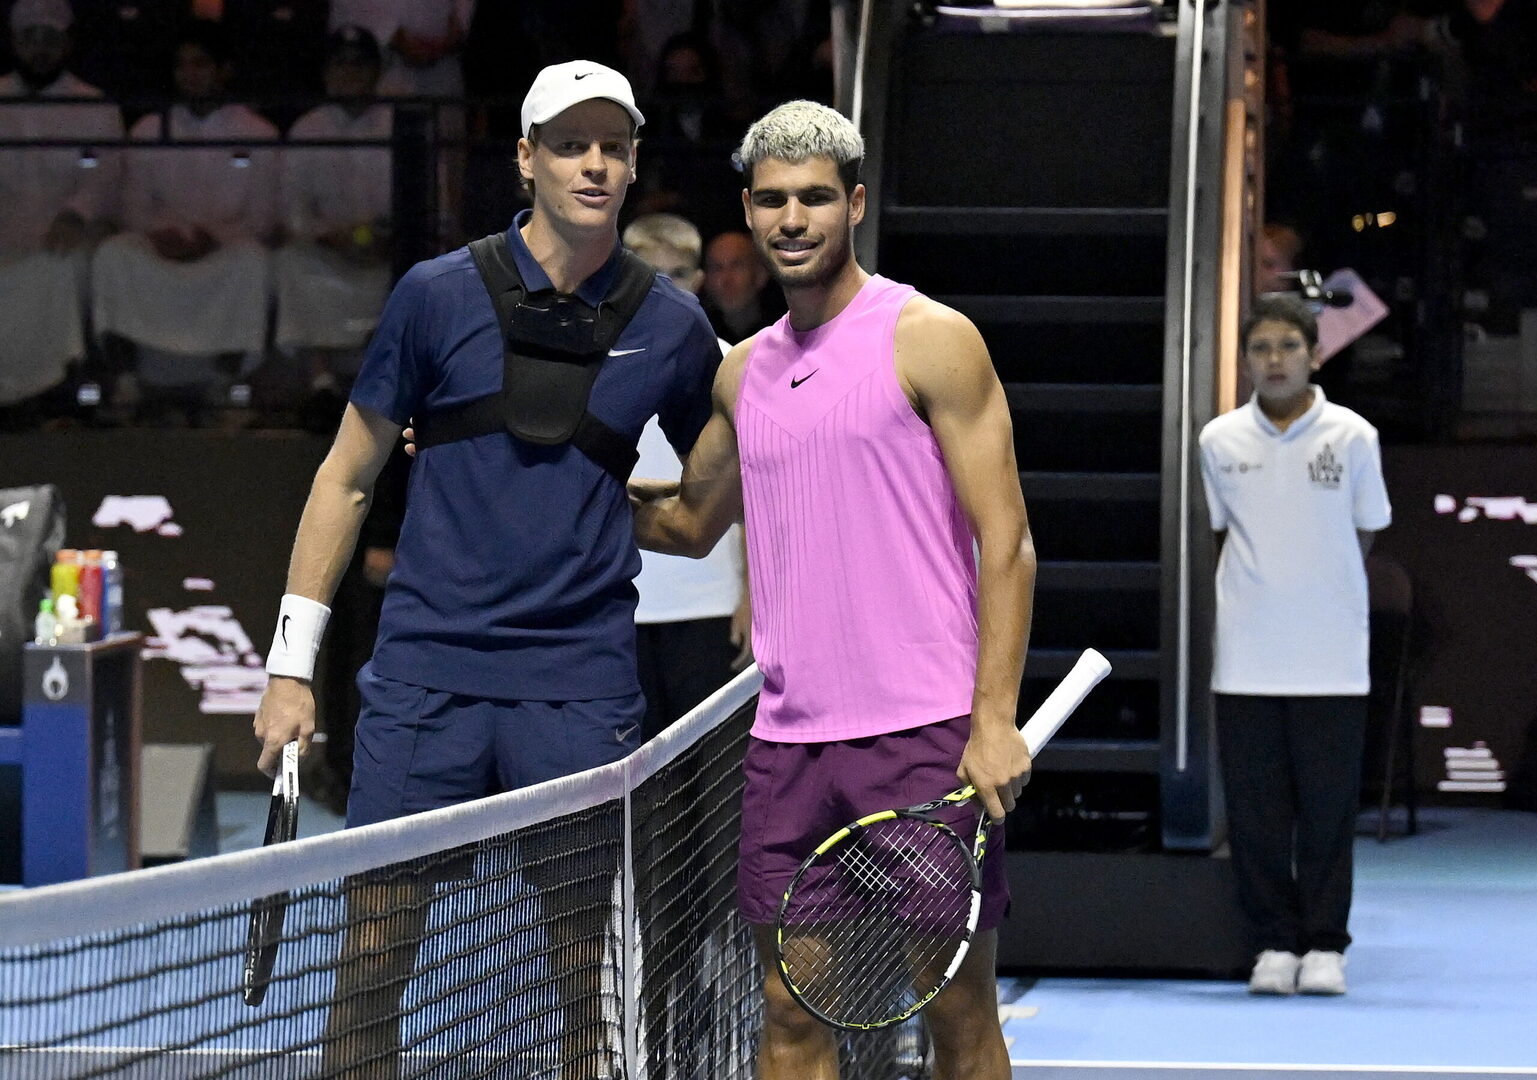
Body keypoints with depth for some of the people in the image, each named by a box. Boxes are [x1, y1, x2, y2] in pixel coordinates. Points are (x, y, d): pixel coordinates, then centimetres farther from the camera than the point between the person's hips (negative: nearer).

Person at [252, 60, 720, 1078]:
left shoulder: (672, 326, 4)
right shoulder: (439, 295, 0)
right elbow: (347, 477, 7)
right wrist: (291, 664, 3)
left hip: (581, 690, 1)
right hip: (425, 677, -1)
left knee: (579, 968, 3)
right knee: (373, 951, -1)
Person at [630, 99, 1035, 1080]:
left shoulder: (930, 341, -3)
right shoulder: (744, 371, 15)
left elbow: (1006, 540, -6)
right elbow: (689, 521, 30)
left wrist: (995, 720, -16)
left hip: (924, 738, -5)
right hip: (788, 741, 6)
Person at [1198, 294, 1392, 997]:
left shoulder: (1352, 437, -1)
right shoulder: (1220, 440, 3)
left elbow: (1363, 533, 9)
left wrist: (1319, 593, 8)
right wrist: (1259, 590, 10)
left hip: (1331, 659, -1)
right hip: (1246, 657, 1)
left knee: (1329, 803, 1)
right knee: (1255, 805, 2)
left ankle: (1325, 944, 9)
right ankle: (1275, 942, 11)